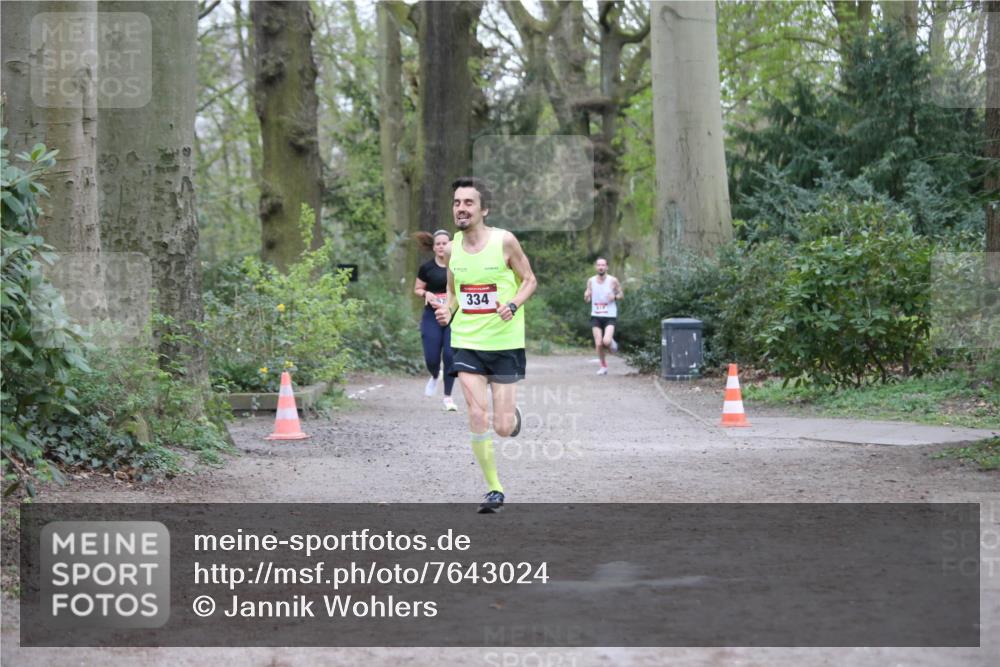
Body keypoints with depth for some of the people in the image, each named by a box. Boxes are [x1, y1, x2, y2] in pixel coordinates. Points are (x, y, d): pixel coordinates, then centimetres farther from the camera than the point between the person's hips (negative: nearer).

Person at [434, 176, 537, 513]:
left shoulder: (504, 241, -10)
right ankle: (494, 490, 4)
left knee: (503, 427, -1)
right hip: (466, 343, 3)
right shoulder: (452, 246, 2)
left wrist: (513, 304, -19)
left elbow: (529, 280, 0)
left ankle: (513, 415, 38)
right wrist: (447, 309, -7)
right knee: (477, 417, -9)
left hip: (505, 343, -3)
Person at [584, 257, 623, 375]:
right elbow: (587, 299, 11)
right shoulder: (591, 281, 3)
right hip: (596, 316, 2)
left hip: (610, 316, -2)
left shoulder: (613, 281, -4)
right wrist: (586, 296, -13)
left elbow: (621, 294, 8)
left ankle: (612, 342, 17)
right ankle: (603, 365, 19)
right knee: (598, 343, -3)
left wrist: (615, 297, -14)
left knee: (606, 341, -21)